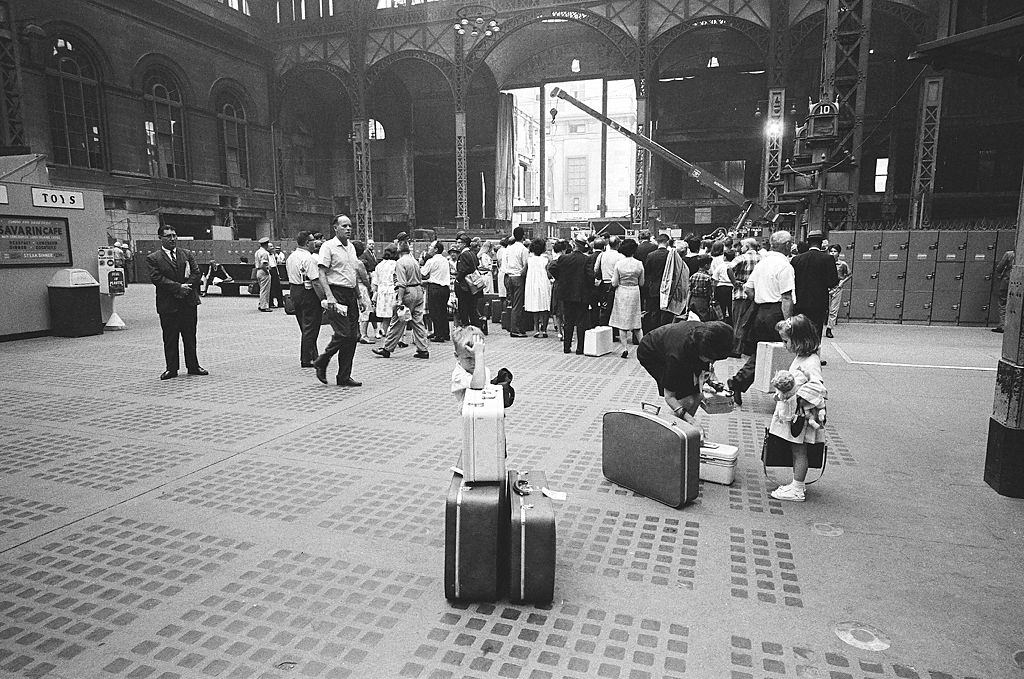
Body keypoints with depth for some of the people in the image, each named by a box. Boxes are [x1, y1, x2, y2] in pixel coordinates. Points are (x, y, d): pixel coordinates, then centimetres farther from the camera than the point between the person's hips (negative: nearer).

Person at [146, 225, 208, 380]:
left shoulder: (187, 254, 11)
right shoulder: (153, 258, 1)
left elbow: (196, 273, 4)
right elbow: (157, 279, -10)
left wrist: (185, 288, -11)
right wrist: (178, 287, -17)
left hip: (189, 302, 3)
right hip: (168, 304, -3)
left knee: (190, 336, 9)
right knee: (170, 338, 4)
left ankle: (193, 366, 17)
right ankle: (171, 368, 13)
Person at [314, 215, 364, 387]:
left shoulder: (351, 247, 17)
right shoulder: (328, 246, -5)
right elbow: (322, 273, -12)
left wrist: (359, 296, 19)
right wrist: (329, 296, -23)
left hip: (351, 295, 7)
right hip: (336, 293, -7)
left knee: (353, 336, 4)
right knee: (343, 333, -14)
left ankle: (344, 377, 10)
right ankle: (321, 362, 9)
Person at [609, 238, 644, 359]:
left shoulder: (619, 263, -8)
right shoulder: (639, 264, -5)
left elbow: (614, 283, -7)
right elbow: (641, 283, 4)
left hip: (622, 292, -1)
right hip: (635, 292, 1)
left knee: (622, 321, 4)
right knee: (635, 320, 13)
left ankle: (624, 348, -1)